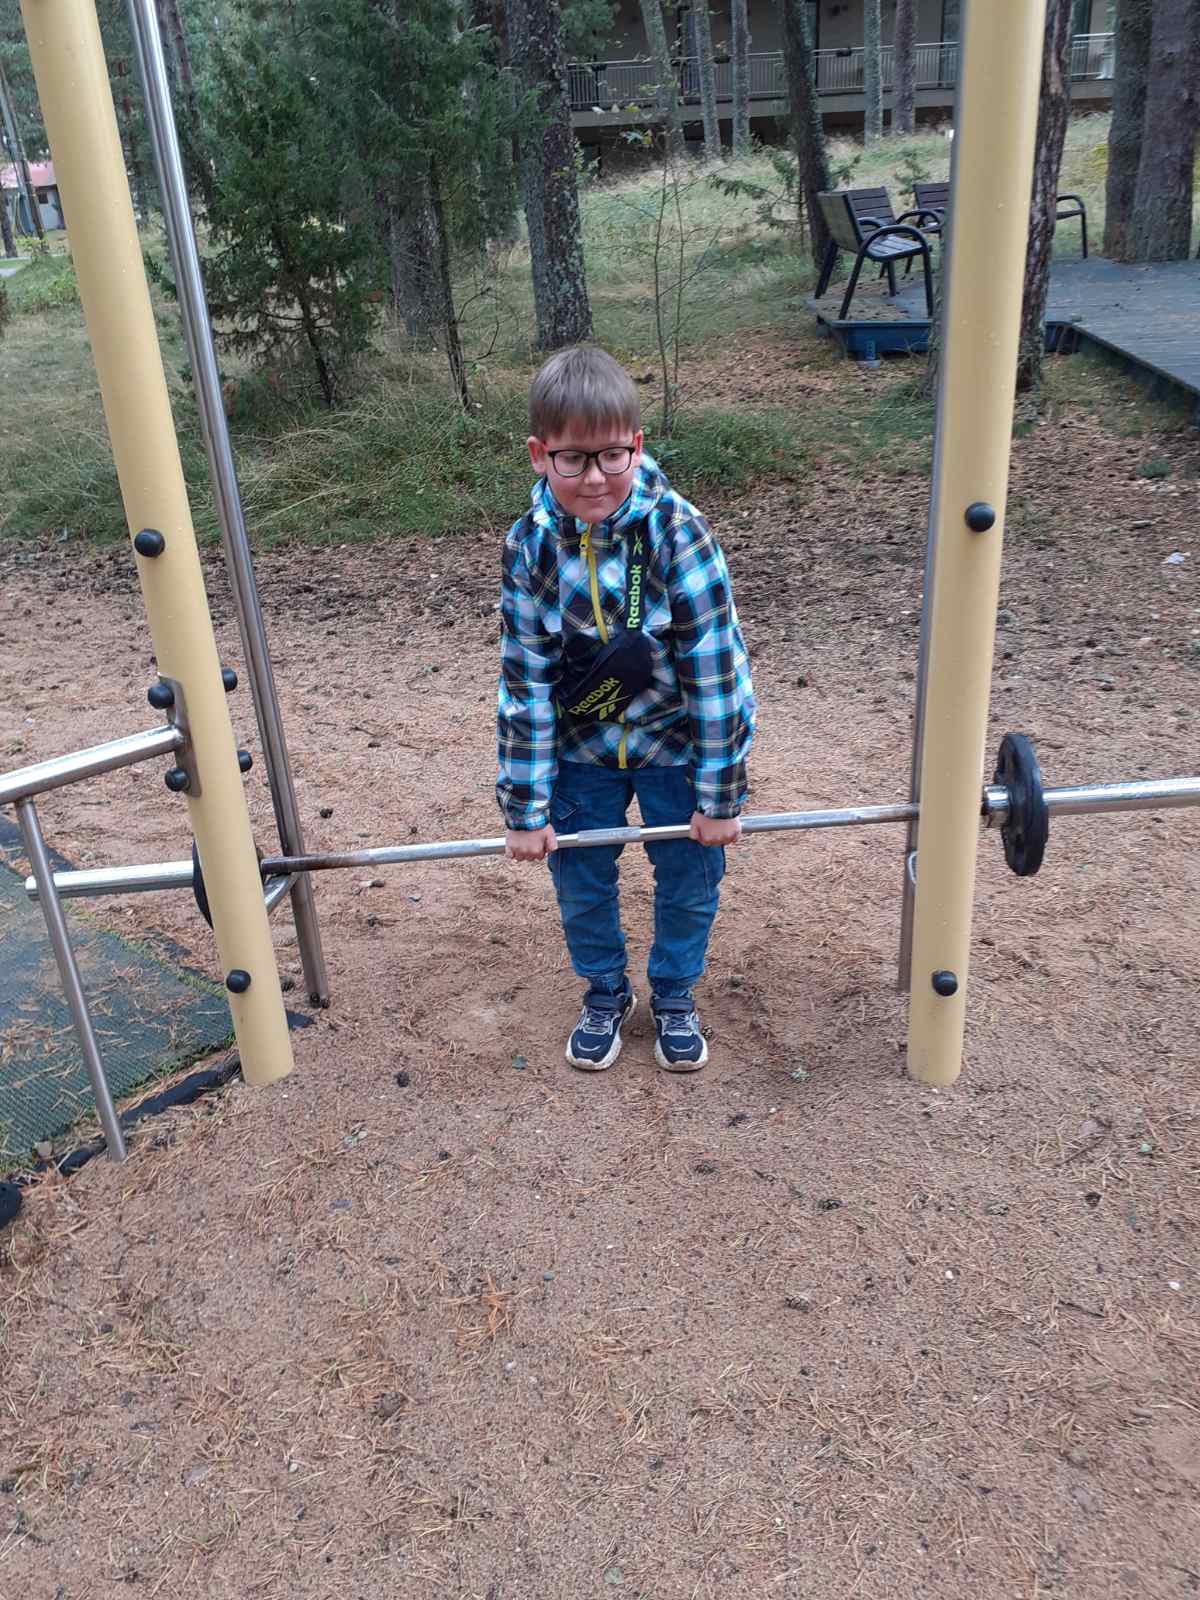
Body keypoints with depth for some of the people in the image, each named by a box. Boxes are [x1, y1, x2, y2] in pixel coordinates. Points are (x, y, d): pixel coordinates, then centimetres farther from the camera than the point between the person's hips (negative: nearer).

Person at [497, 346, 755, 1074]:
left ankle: (675, 996, 38)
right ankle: (606, 993, 40)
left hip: (675, 740, -1)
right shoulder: (530, 543, -17)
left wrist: (720, 795, -16)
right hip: (580, 747, 2)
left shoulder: (678, 530, -24)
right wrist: (525, 809, -9)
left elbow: (718, 669, -19)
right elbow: (525, 681, -12)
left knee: (690, 877, 10)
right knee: (581, 882, 12)